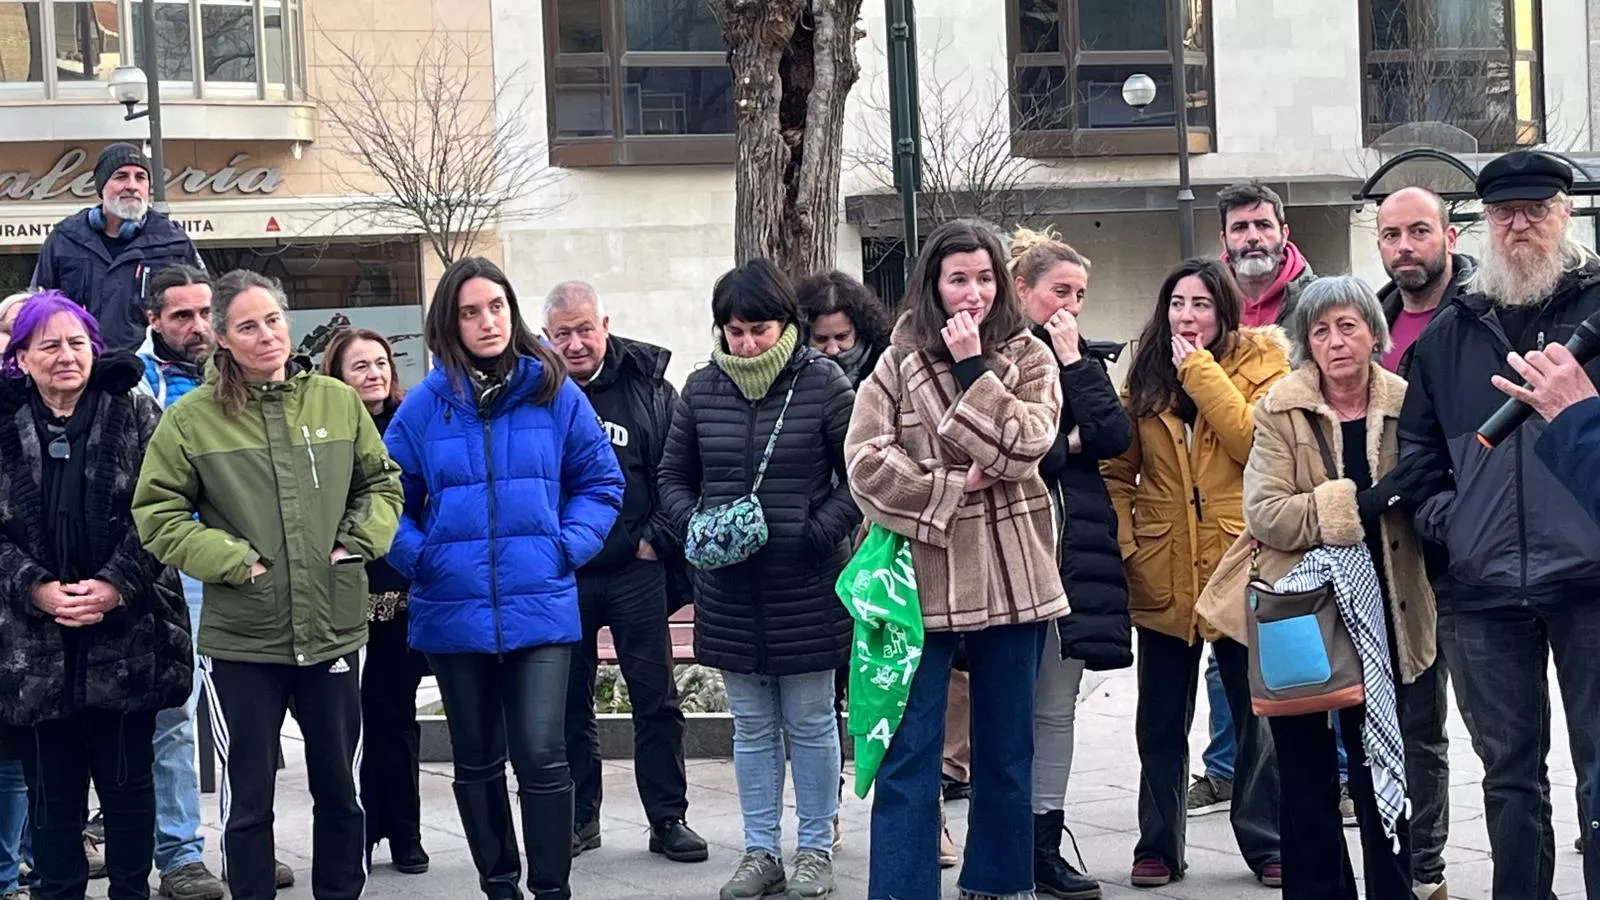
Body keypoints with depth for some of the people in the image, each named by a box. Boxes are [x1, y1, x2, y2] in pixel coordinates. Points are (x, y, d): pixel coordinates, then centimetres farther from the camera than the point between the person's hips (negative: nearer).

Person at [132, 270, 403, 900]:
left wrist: (361, 540, -1)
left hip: (335, 629, 2)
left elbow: (382, 482, 14)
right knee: (247, 798, 6)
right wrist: (230, 560, -11)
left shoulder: (337, 401, 3)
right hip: (240, 640, -2)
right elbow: (156, 512, -2)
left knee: (340, 789, 14)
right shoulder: (193, 417, -5)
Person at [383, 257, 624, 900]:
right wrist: (416, 556, -6)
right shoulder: (425, 405, 1)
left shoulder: (555, 393, 0)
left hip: (540, 607, -2)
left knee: (541, 756, -10)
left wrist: (570, 545, -7)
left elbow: (600, 483, 6)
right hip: (453, 612, 2)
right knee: (476, 763, 13)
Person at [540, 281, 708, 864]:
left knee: (656, 700, 4)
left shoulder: (647, 386, -1)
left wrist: (659, 539, -7)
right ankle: (579, 817, 20)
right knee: (569, 702, 9)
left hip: (636, 571, 0)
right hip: (559, 576, 1)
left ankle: (668, 819, 12)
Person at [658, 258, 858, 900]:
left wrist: (816, 534, -17)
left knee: (810, 722, 7)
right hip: (729, 588, 3)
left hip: (807, 588, -3)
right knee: (752, 725, 11)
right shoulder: (702, 389, 3)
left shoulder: (823, 384, -7)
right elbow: (674, 480, 12)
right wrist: (697, 527, -7)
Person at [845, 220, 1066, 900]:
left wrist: (973, 368, -14)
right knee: (909, 755, -2)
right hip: (923, 578, -1)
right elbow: (865, 460, -7)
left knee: (1005, 751, 12)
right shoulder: (899, 361, 1)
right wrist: (948, 491, -13)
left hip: (1011, 580, 2)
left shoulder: (1028, 357, 3)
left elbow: (1022, 449, -12)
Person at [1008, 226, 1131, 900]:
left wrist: (1074, 361, -3)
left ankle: (1044, 845, 12)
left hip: (1073, 548, 5)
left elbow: (1115, 438, 1)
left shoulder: (1085, 358, 15)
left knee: (1057, 706, 7)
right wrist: (1067, 446, -6)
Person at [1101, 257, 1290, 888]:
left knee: (1258, 716, 7)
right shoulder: (1145, 373, 6)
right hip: (1163, 575, 3)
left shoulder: (1260, 362, -2)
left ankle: (1266, 843, 18)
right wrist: (1125, 541, -6)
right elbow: (1117, 469, 7)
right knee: (1161, 721, 10)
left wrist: (1199, 370, -15)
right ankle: (1158, 846, 20)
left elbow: (1257, 441, -20)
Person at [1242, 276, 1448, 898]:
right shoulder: (1280, 410, -5)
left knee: (1382, 772, 6)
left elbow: (1431, 501, 12)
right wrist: (1361, 503, -24)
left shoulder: (1405, 405, 1)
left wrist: (1427, 495, -12)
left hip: (1382, 615, 1)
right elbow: (1264, 514, -16)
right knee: (1306, 778, 5)